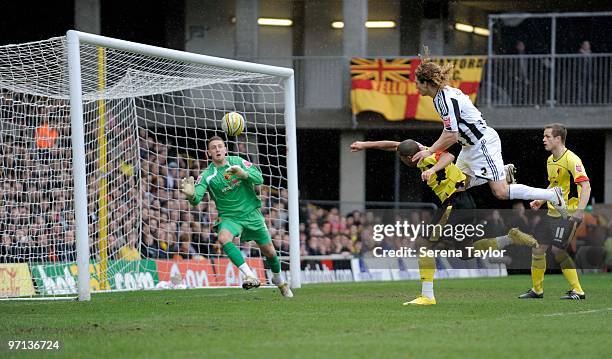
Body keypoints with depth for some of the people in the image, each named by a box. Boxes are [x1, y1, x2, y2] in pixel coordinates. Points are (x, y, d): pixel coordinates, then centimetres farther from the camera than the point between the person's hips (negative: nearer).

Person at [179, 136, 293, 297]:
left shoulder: (237, 162, -6)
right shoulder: (207, 175, -10)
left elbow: (259, 179, -13)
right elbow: (196, 199, -21)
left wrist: (243, 174, -33)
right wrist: (191, 195, -45)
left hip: (252, 213, 1)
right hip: (229, 216, -1)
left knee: (269, 251, 8)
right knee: (223, 238, -34)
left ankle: (279, 280, 38)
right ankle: (250, 276, -34)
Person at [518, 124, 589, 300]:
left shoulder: (571, 160, -17)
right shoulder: (550, 160, 12)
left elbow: (586, 186, -24)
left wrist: (580, 210, -33)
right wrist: (540, 201, 15)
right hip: (552, 212, 9)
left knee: (557, 250, -16)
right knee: (538, 249, 6)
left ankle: (578, 291, -6)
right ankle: (537, 290, 20)